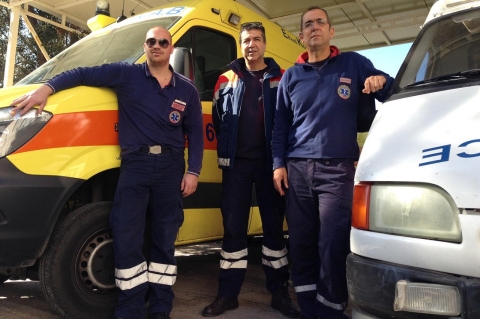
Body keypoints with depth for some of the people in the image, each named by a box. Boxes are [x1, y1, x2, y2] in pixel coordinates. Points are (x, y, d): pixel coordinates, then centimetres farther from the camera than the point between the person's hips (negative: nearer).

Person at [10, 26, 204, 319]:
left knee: (165, 241, 7)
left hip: (171, 167, 2)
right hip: (135, 163, -2)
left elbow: (195, 133, 11)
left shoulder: (187, 89, 12)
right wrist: (46, 88, -10)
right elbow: (84, 74, 5)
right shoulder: (127, 74, 6)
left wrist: (193, 172, 3)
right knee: (127, 239, -6)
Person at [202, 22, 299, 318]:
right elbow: (218, 118, 16)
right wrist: (228, 147, 8)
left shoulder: (281, 79, 6)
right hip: (237, 163, 1)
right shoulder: (227, 80, 11)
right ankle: (228, 294, 14)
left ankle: (280, 292, 18)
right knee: (233, 228, 3)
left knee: (274, 226, 7)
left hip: (270, 162, -1)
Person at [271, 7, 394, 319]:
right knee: (302, 243, 4)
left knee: (333, 245, -8)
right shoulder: (291, 76, 16)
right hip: (297, 169, 3)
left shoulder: (354, 63, 10)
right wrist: (279, 164, 5)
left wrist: (382, 82, -12)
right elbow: (280, 125, 15)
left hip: (338, 169, -2)